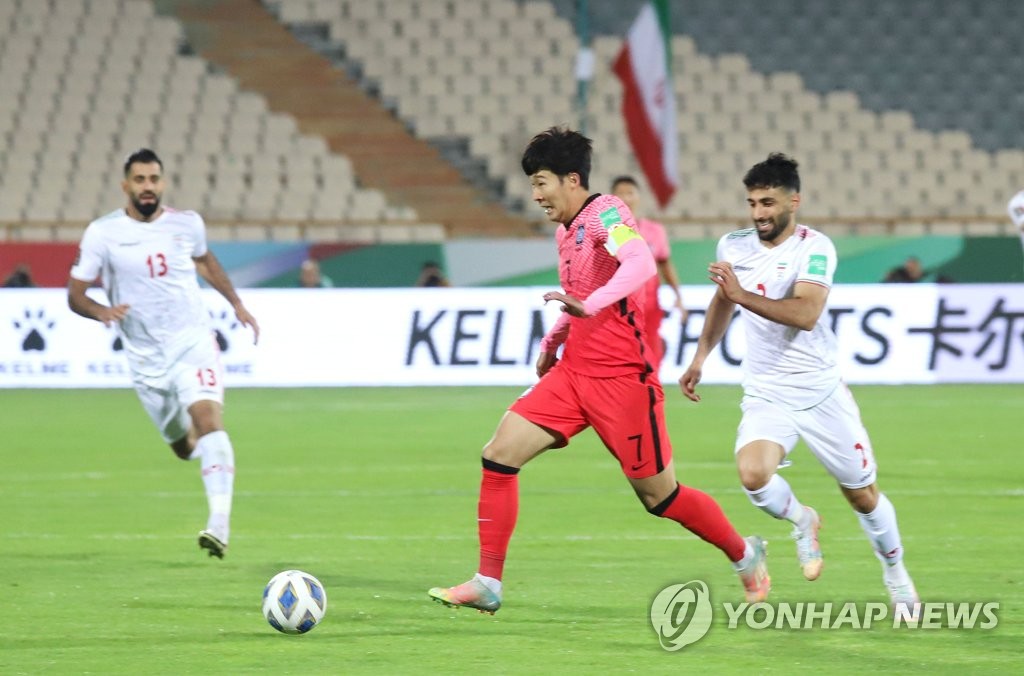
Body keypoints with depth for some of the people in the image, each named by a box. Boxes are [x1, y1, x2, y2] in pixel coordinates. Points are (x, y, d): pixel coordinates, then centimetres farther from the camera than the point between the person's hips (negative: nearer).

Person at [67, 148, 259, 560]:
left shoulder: (187, 224, 1)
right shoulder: (103, 233, -6)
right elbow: (74, 293, -4)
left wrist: (236, 304, 20)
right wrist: (100, 312, -25)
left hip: (193, 342, -1)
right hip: (146, 357, 1)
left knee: (207, 418, -25)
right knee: (183, 445, 10)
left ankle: (219, 525, -33)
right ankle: (197, 443, 52)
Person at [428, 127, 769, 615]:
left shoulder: (605, 214, -14)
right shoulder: (565, 231, 13)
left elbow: (641, 264, -34)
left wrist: (590, 305, -46)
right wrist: (552, 340, 26)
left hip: (621, 378, -8)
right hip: (573, 372, 8)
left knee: (659, 496, 2)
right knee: (499, 454, -7)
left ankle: (744, 555, 26)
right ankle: (487, 584, -4)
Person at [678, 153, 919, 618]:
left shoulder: (814, 248, -16)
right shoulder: (733, 246, 1)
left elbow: (805, 314, -32)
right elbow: (722, 303, 22)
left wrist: (744, 296, -40)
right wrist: (700, 358, 19)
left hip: (821, 392, -3)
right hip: (765, 395, 3)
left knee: (863, 495, 7)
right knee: (753, 474, -26)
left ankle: (895, 573, 34)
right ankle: (801, 521, 7)